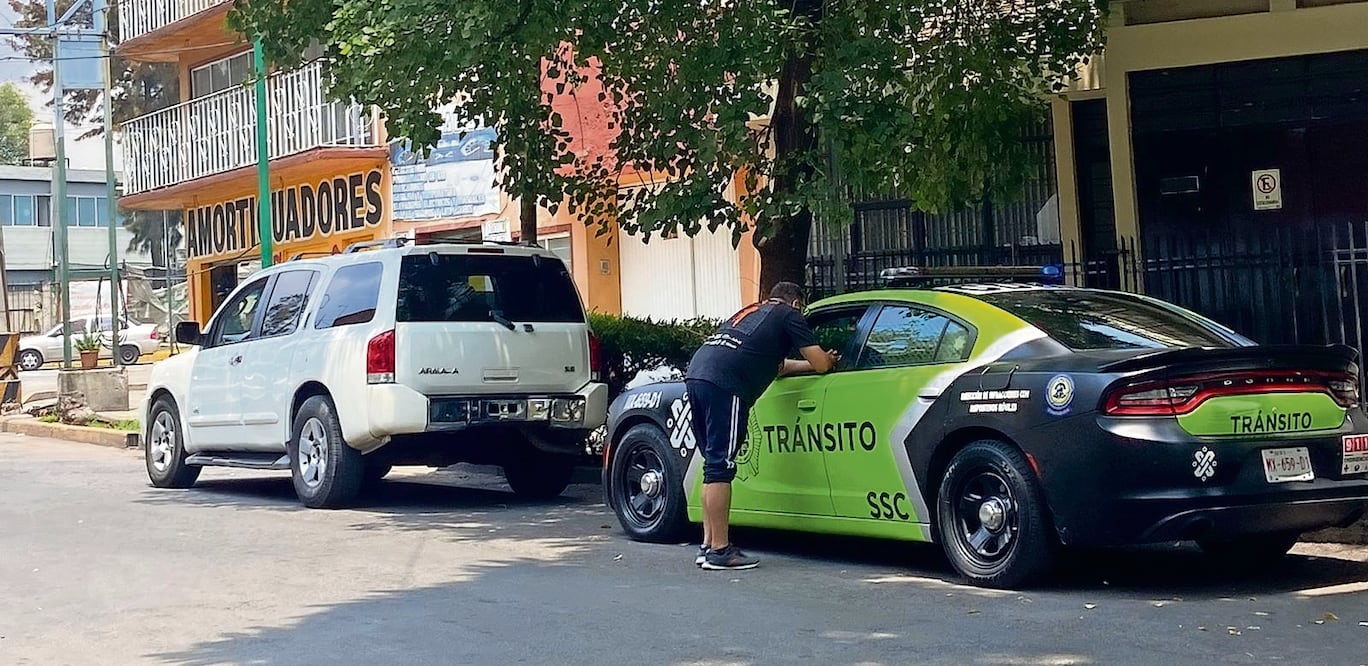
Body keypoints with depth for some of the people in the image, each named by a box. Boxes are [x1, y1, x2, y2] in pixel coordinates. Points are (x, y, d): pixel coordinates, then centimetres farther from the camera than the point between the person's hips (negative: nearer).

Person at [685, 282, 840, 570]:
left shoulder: (750, 312, 34)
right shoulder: (789, 315, 12)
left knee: (714, 464, 14)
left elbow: (775, 365, 40)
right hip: (724, 385, -8)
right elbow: (821, 364, 10)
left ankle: (708, 545, 15)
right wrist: (829, 361, 32)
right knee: (720, 467, -8)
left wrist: (817, 362, 40)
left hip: (696, 375, 8)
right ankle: (719, 550, -7)